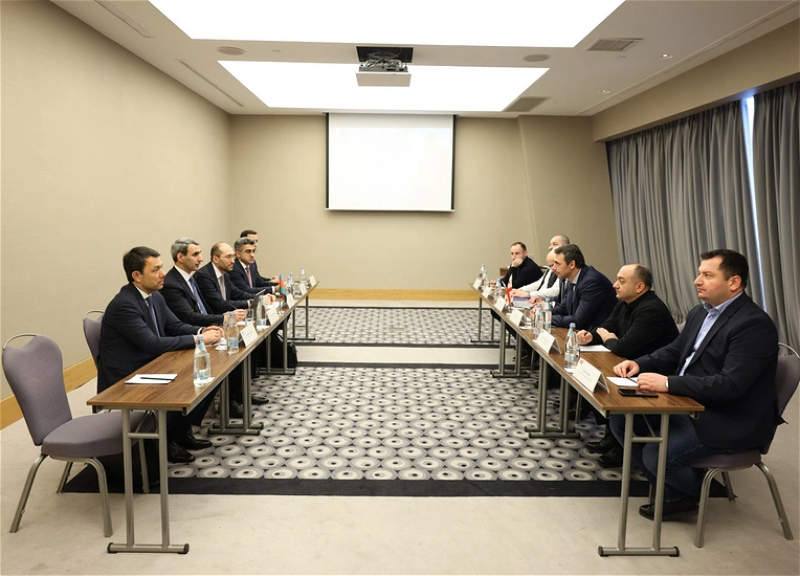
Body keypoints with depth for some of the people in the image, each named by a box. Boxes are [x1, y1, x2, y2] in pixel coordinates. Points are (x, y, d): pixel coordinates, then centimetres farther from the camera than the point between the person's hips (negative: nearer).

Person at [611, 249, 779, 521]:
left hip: (731, 421, -9)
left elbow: (730, 385, -29)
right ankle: (671, 490, 12)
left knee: (656, 454, -22)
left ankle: (690, 492, 14)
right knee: (621, 419, 0)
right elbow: (673, 351, 16)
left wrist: (668, 383, -33)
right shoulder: (700, 312, 8)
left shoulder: (755, 324, -20)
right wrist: (639, 364, -4)